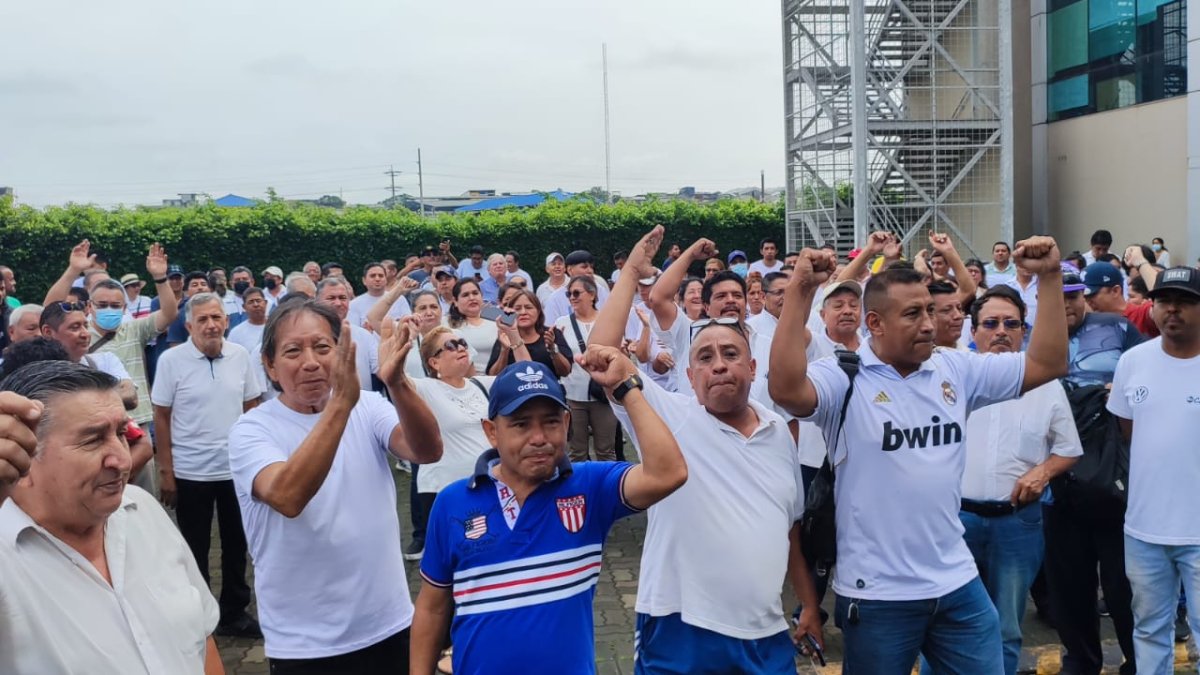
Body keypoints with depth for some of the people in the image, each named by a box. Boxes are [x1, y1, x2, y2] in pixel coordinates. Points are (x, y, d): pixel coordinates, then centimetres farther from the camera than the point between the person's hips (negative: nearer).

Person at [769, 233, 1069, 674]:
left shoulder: (956, 371, 4)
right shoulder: (845, 379, -13)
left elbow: (1047, 364, 5)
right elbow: (785, 388, -33)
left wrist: (1049, 277, -4)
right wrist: (801, 289, -36)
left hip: (958, 584, 5)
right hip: (877, 594, -4)